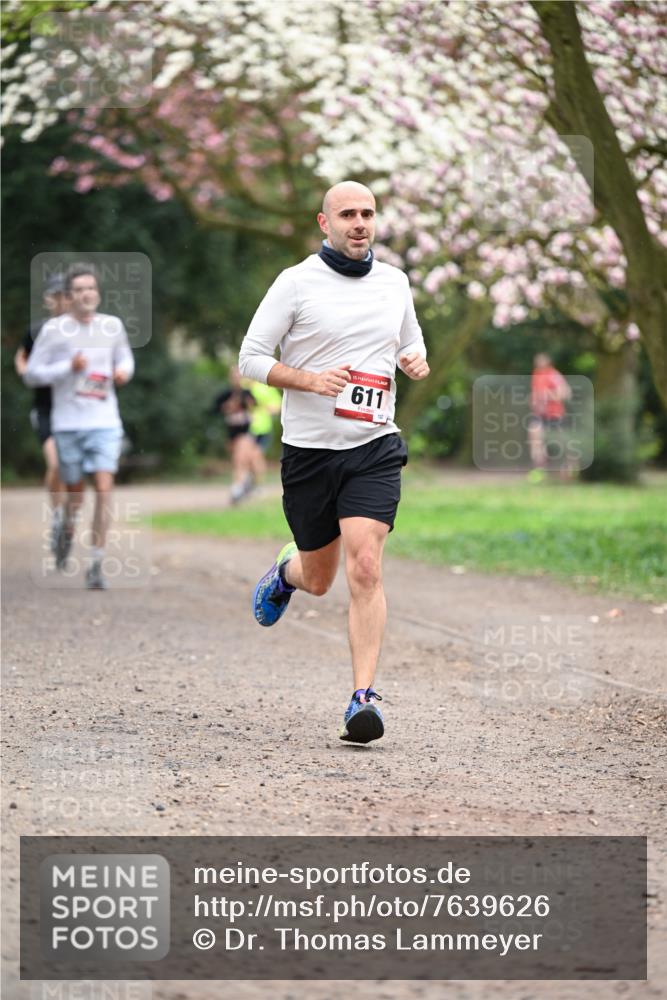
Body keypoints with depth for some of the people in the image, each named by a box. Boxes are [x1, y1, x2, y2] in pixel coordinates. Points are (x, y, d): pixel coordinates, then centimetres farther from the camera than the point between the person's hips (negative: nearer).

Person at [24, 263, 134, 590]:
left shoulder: (113, 326, 4)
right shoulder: (54, 329, -4)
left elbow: (125, 358, 21)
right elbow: (31, 374, -2)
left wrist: (124, 371, -2)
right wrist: (68, 367, -16)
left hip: (105, 422, 1)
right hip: (68, 424, -1)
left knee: (104, 489, -13)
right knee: (75, 493, 10)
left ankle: (96, 565, -10)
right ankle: (67, 531, 44)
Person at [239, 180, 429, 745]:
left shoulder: (394, 282, 9)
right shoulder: (297, 282, -4)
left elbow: (410, 340, 26)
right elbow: (252, 358, -3)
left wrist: (416, 361, 2)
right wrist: (310, 379, -19)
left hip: (375, 449, 1)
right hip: (309, 449, -1)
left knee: (365, 567, -16)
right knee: (319, 579, 10)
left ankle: (365, 697, -15)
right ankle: (287, 572, 48)